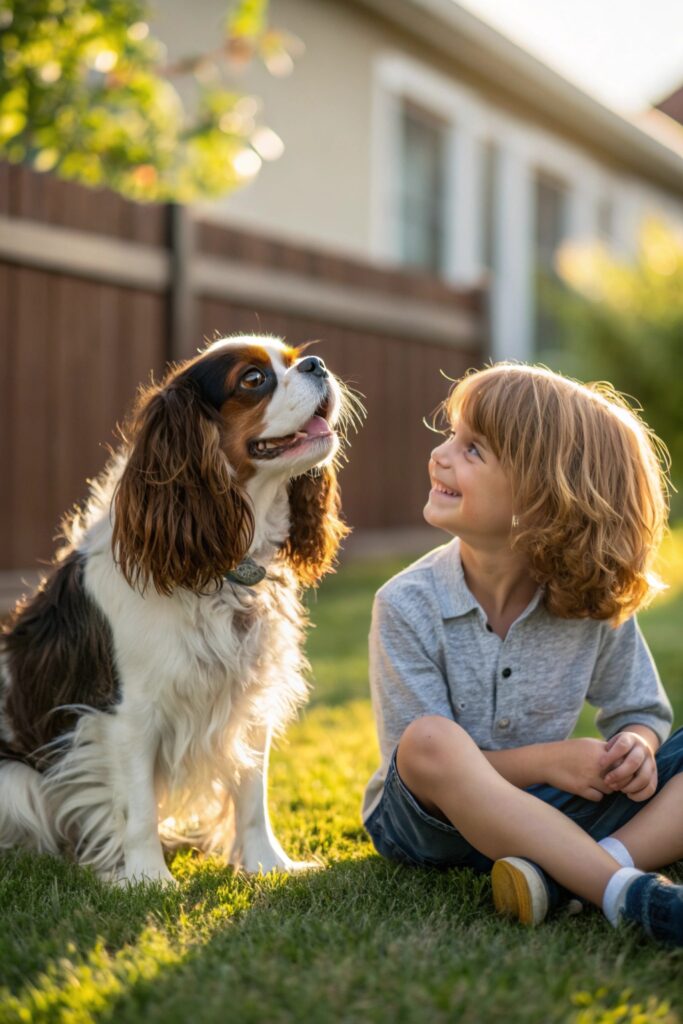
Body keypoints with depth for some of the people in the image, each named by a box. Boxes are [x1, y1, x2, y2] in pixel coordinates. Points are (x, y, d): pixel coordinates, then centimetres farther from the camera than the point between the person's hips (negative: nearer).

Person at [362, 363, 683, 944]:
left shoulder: (595, 603, -6)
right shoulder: (407, 607, -14)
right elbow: (421, 756, -15)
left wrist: (635, 745, -18)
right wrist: (545, 760, -25)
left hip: (548, 810, 3)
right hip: (431, 819, -3)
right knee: (432, 740, -37)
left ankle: (567, 875, -37)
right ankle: (632, 893, -40)